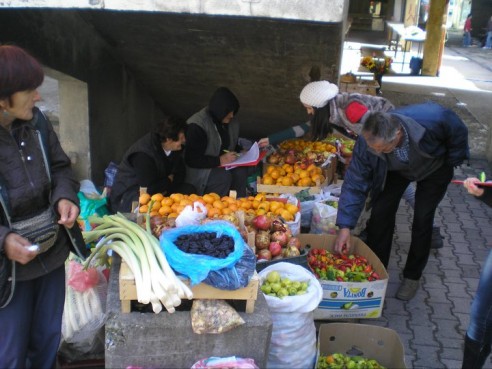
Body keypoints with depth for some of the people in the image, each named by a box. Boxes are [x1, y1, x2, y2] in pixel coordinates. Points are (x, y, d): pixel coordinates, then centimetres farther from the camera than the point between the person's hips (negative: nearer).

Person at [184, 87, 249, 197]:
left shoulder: (233, 123, 6)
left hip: (224, 165, 7)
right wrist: (219, 160, -26)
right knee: (224, 176, -32)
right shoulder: (196, 126, -18)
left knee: (241, 170, -22)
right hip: (200, 172, -6)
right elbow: (191, 159, -21)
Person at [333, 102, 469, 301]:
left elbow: (459, 132, -20)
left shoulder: (433, 119, -43)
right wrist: (345, 226, -32)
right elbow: (354, 184, -28)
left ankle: (412, 277, 14)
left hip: (434, 167, -1)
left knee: (422, 220, -6)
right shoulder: (367, 142, -36)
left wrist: (452, 162, -9)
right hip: (396, 171, 2)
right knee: (380, 213, -7)